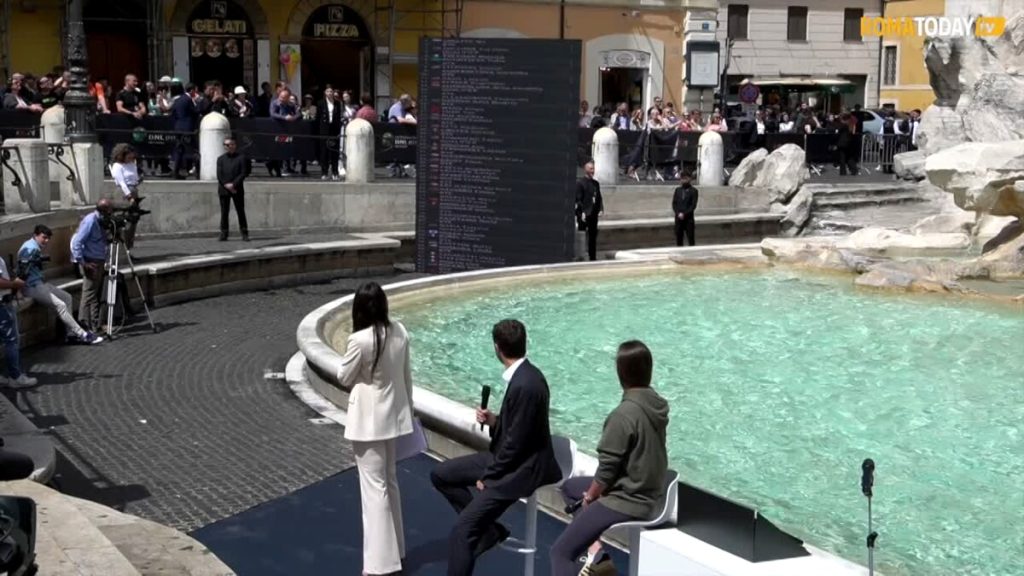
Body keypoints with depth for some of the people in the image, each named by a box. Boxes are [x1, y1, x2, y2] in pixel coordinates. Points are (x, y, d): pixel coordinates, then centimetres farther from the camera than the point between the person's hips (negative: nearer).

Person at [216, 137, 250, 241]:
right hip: (223, 189, 2)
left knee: (241, 212, 1)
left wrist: (233, 184, -15)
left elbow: (243, 173, -5)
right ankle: (223, 234, 6)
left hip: (237, 189, -2)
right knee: (224, 212, 3)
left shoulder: (241, 158, 2)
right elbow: (219, 175, 2)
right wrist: (226, 185, -12)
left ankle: (244, 234, 3)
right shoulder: (221, 159, 9)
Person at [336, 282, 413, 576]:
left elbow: (344, 379, -8)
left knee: (374, 487, -1)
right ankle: (395, 549, 31)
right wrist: (408, 409, 18)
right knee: (389, 481, 20)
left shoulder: (360, 340, -23)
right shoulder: (400, 331, -3)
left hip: (369, 420, -7)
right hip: (393, 415, 7)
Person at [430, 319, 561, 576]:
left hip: (521, 468, -10)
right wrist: (494, 420, -2)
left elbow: (516, 442, -23)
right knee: (441, 475, 14)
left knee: (462, 531, -15)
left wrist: (488, 477, -12)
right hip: (510, 458, 10)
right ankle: (487, 527, 15)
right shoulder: (524, 374, 4)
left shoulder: (525, 385, -27)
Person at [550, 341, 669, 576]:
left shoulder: (624, 414, -26)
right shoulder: (657, 406, 0)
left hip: (625, 501, -9)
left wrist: (589, 497, -1)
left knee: (560, 551, -1)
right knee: (570, 486, 28)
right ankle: (595, 551, 15)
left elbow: (608, 467, -21)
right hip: (647, 492, 9)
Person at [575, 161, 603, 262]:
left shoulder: (596, 183, 15)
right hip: (583, 215, -7)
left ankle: (593, 257, 15)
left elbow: (599, 198, 17)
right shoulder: (579, 182, -6)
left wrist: (601, 209, 3)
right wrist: (581, 212, -17)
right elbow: (578, 199, -11)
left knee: (593, 236, 10)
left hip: (593, 215, 7)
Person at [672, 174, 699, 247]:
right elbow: (674, 203, 8)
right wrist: (678, 213, -8)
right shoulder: (677, 190, 11)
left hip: (688, 218, -3)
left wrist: (684, 214, -14)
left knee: (691, 238, -4)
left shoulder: (693, 191, 1)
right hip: (678, 218, 3)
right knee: (679, 238, 4)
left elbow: (693, 205, -6)